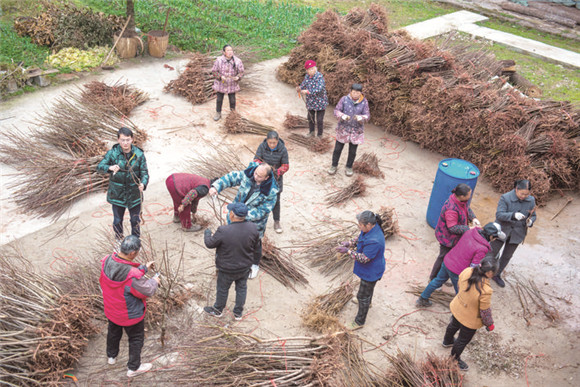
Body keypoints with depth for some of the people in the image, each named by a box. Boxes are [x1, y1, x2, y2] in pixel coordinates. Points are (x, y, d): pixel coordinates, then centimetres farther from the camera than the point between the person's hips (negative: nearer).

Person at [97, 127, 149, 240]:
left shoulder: (139, 154, -10)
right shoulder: (112, 153, -12)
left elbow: (144, 173, -11)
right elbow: (99, 167, -18)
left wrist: (143, 184, -33)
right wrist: (110, 168, -41)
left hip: (134, 193, 0)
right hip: (117, 193, 0)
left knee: (135, 220, 15)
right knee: (117, 220, 15)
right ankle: (119, 241, 40)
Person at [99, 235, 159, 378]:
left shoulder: (107, 261, -21)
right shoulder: (133, 276, -41)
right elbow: (147, 291, -26)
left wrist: (143, 268, 0)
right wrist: (154, 281, -6)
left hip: (111, 310, 7)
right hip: (130, 315, -6)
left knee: (113, 332, 33)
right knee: (136, 339, 20)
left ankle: (111, 356, 58)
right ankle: (133, 367, 38)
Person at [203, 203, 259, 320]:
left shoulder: (223, 231, -33)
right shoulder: (253, 228, -19)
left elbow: (210, 244, -16)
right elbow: (255, 246, -3)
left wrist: (207, 233, 5)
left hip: (227, 269, -3)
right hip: (245, 267, 3)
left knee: (222, 289, 21)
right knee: (241, 288, 24)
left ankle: (218, 310, 45)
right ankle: (238, 313, 42)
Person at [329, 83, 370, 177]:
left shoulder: (364, 102, -10)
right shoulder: (344, 99, -13)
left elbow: (367, 116, -11)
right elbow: (336, 111, -11)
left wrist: (361, 118, -34)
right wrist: (342, 116, -32)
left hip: (356, 130, 0)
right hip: (343, 128, 0)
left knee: (352, 151, 11)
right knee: (338, 148, 10)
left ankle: (349, 167, 33)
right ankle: (334, 166, 30)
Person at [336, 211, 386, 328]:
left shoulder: (374, 241, -41)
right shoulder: (371, 227, -12)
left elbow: (363, 258, -32)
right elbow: (359, 238, 6)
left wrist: (348, 251, -27)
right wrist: (349, 243, -8)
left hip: (371, 272, -9)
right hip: (368, 269, 9)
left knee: (363, 296, 10)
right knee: (368, 287, 36)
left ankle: (359, 322, 29)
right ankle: (368, 302, 66)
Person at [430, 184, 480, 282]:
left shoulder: (460, 199, -13)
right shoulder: (451, 209, -39)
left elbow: (467, 208, 7)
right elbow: (453, 228, -34)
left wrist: (473, 218, -9)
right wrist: (469, 229, -29)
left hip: (456, 236, 9)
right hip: (447, 237, -9)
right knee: (444, 257, 10)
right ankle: (433, 278, 31)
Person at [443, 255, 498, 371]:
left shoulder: (467, 272, -25)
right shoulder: (485, 291, -41)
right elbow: (485, 311, -25)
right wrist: (490, 324, -4)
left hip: (457, 308, 6)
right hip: (470, 320, -6)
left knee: (453, 325, 37)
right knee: (463, 340, 22)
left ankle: (447, 341, 67)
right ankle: (454, 359, 47)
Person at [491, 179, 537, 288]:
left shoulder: (531, 200, -6)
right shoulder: (505, 198, -19)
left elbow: (533, 216, 5)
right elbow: (499, 214, -25)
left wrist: (530, 221, -19)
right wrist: (513, 215, -41)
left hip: (517, 234, 4)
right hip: (502, 230, -4)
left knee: (507, 256, 17)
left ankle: (497, 275, 37)